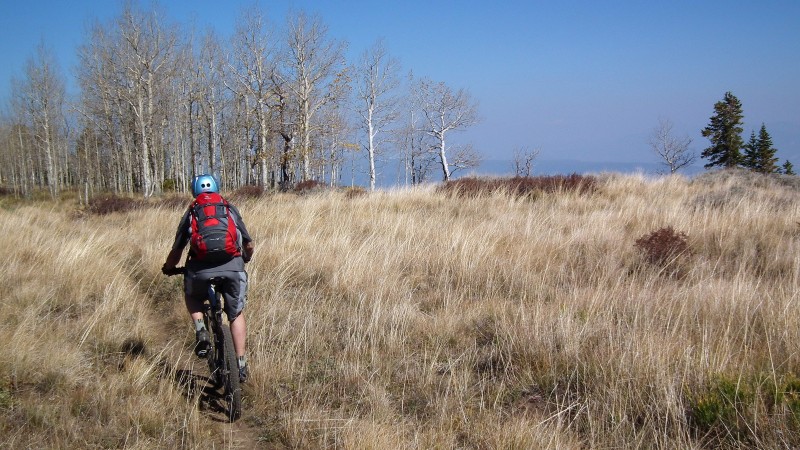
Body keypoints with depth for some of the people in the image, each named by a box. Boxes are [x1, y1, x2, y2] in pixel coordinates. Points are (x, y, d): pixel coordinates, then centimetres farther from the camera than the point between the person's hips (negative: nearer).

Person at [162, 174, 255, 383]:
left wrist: (168, 268, 37)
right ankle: (241, 364, 14)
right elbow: (249, 245, 23)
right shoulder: (230, 209, 21)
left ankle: (200, 329, 7)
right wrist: (246, 258, 44)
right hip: (232, 266, 1)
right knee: (237, 314, 19)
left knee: (192, 295, 32)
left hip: (201, 268, 0)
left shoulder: (191, 213, 19)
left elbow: (176, 251, 17)